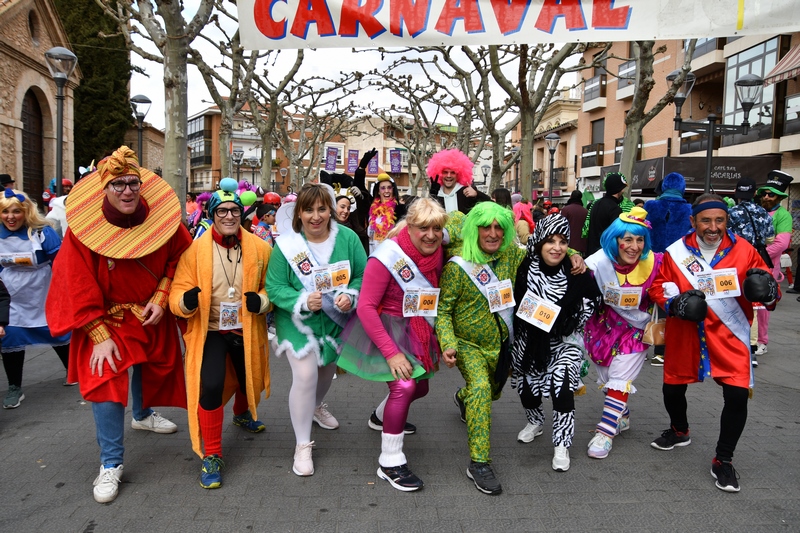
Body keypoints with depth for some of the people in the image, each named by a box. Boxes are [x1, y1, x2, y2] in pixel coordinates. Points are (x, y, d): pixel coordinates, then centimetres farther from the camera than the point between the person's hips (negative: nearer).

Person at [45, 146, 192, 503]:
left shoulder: (162, 218, -16)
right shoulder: (83, 230, -22)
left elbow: (179, 259, -3)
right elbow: (80, 289, -18)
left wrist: (161, 298, -14)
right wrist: (100, 336, -20)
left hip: (152, 314, 4)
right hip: (107, 319, -4)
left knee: (153, 363, 23)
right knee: (105, 381, -12)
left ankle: (143, 414, 55)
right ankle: (111, 464, 4)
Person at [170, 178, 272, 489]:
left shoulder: (260, 249, -6)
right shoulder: (196, 249, -11)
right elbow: (177, 293, -10)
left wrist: (261, 301, -19)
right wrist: (186, 300, -32)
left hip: (246, 331, 3)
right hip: (210, 331, -3)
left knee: (251, 383, 20)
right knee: (211, 386, -22)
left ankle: (242, 414, 59)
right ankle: (211, 455, 0)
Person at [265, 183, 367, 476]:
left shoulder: (347, 238, -13)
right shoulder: (286, 245, -18)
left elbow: (362, 275, -7)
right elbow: (274, 287, -15)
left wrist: (350, 295, -26)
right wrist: (303, 301, -31)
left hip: (336, 320, 4)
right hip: (298, 322, -3)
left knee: (328, 369, 24)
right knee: (305, 376, -16)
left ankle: (317, 406, 59)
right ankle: (303, 446, 3)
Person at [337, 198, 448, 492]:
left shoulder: (438, 252, -7)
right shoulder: (387, 257, -25)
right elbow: (365, 306, -24)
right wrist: (391, 352, -27)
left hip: (417, 332, 7)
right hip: (386, 328, -7)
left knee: (420, 387, 20)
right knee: (404, 386, -22)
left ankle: (380, 417, 51)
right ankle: (390, 462, -2)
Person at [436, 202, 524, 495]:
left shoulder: (511, 254, -6)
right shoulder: (457, 266, -18)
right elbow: (443, 309, -15)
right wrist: (448, 344, -28)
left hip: (501, 343, 6)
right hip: (469, 344, -5)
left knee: (494, 391, 24)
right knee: (480, 387, -29)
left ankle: (462, 398, 60)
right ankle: (479, 463, -19)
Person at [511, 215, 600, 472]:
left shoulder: (578, 273, -17)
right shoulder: (524, 268, -15)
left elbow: (593, 297, 0)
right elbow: (511, 303, -3)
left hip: (563, 340, -2)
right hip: (528, 339, 2)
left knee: (561, 386, -17)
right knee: (527, 385, 16)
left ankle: (562, 445, 3)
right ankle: (535, 421, 48)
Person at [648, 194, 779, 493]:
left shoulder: (744, 251, -7)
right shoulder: (676, 252, -6)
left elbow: (768, 288, 0)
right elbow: (658, 286, 0)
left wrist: (767, 290, -23)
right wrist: (675, 302, -19)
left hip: (728, 337, -1)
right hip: (684, 336, 1)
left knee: (737, 395, -10)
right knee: (672, 389, 14)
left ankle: (723, 460, 14)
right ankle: (679, 431, 49)